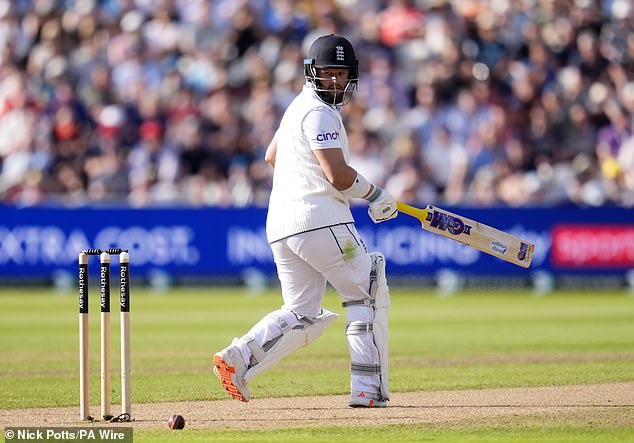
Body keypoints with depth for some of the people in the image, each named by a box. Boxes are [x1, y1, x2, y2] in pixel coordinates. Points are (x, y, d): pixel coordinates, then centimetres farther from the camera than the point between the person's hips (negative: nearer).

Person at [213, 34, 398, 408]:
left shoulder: (299, 107, 21)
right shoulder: (319, 113, -9)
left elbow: (271, 156, 36)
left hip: (281, 223, 9)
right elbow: (340, 176, -17)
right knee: (369, 293, 3)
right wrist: (376, 196, -2)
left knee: (301, 316, 11)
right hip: (318, 218, -9)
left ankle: (238, 358, -10)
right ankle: (369, 389, -2)